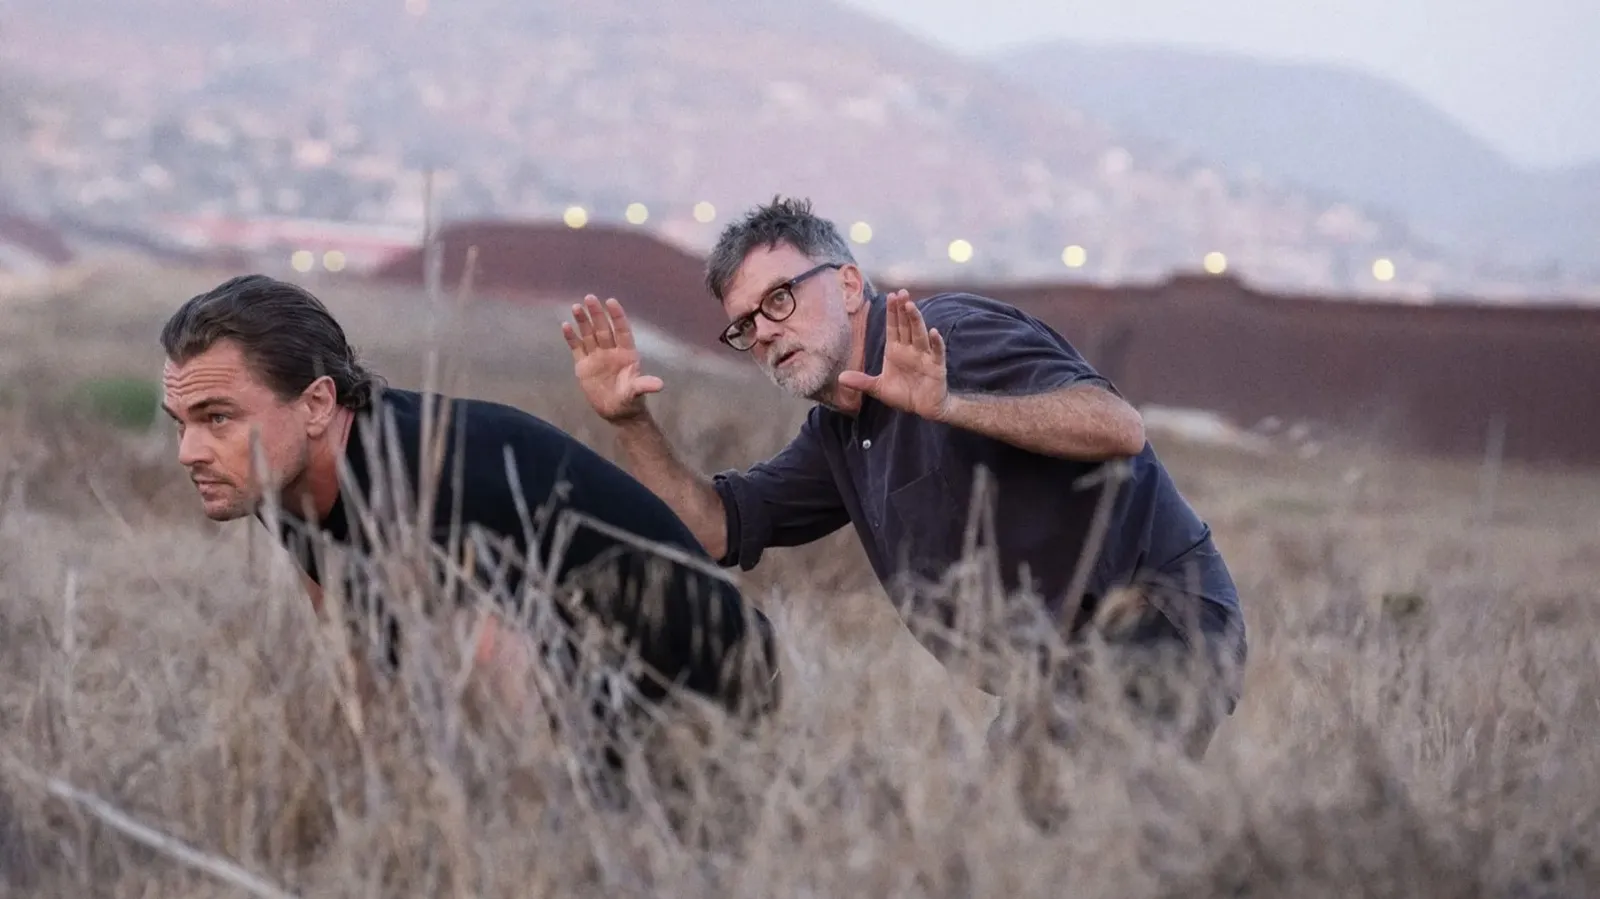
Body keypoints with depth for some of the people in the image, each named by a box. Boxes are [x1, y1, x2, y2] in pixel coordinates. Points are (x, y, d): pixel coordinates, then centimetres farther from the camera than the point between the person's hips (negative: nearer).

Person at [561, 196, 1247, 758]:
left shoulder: (954, 333, -12)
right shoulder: (837, 437, 16)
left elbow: (1119, 428, -25)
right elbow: (717, 528, 13)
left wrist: (951, 406, -35)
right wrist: (630, 422, 1)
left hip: (1154, 629, -9)